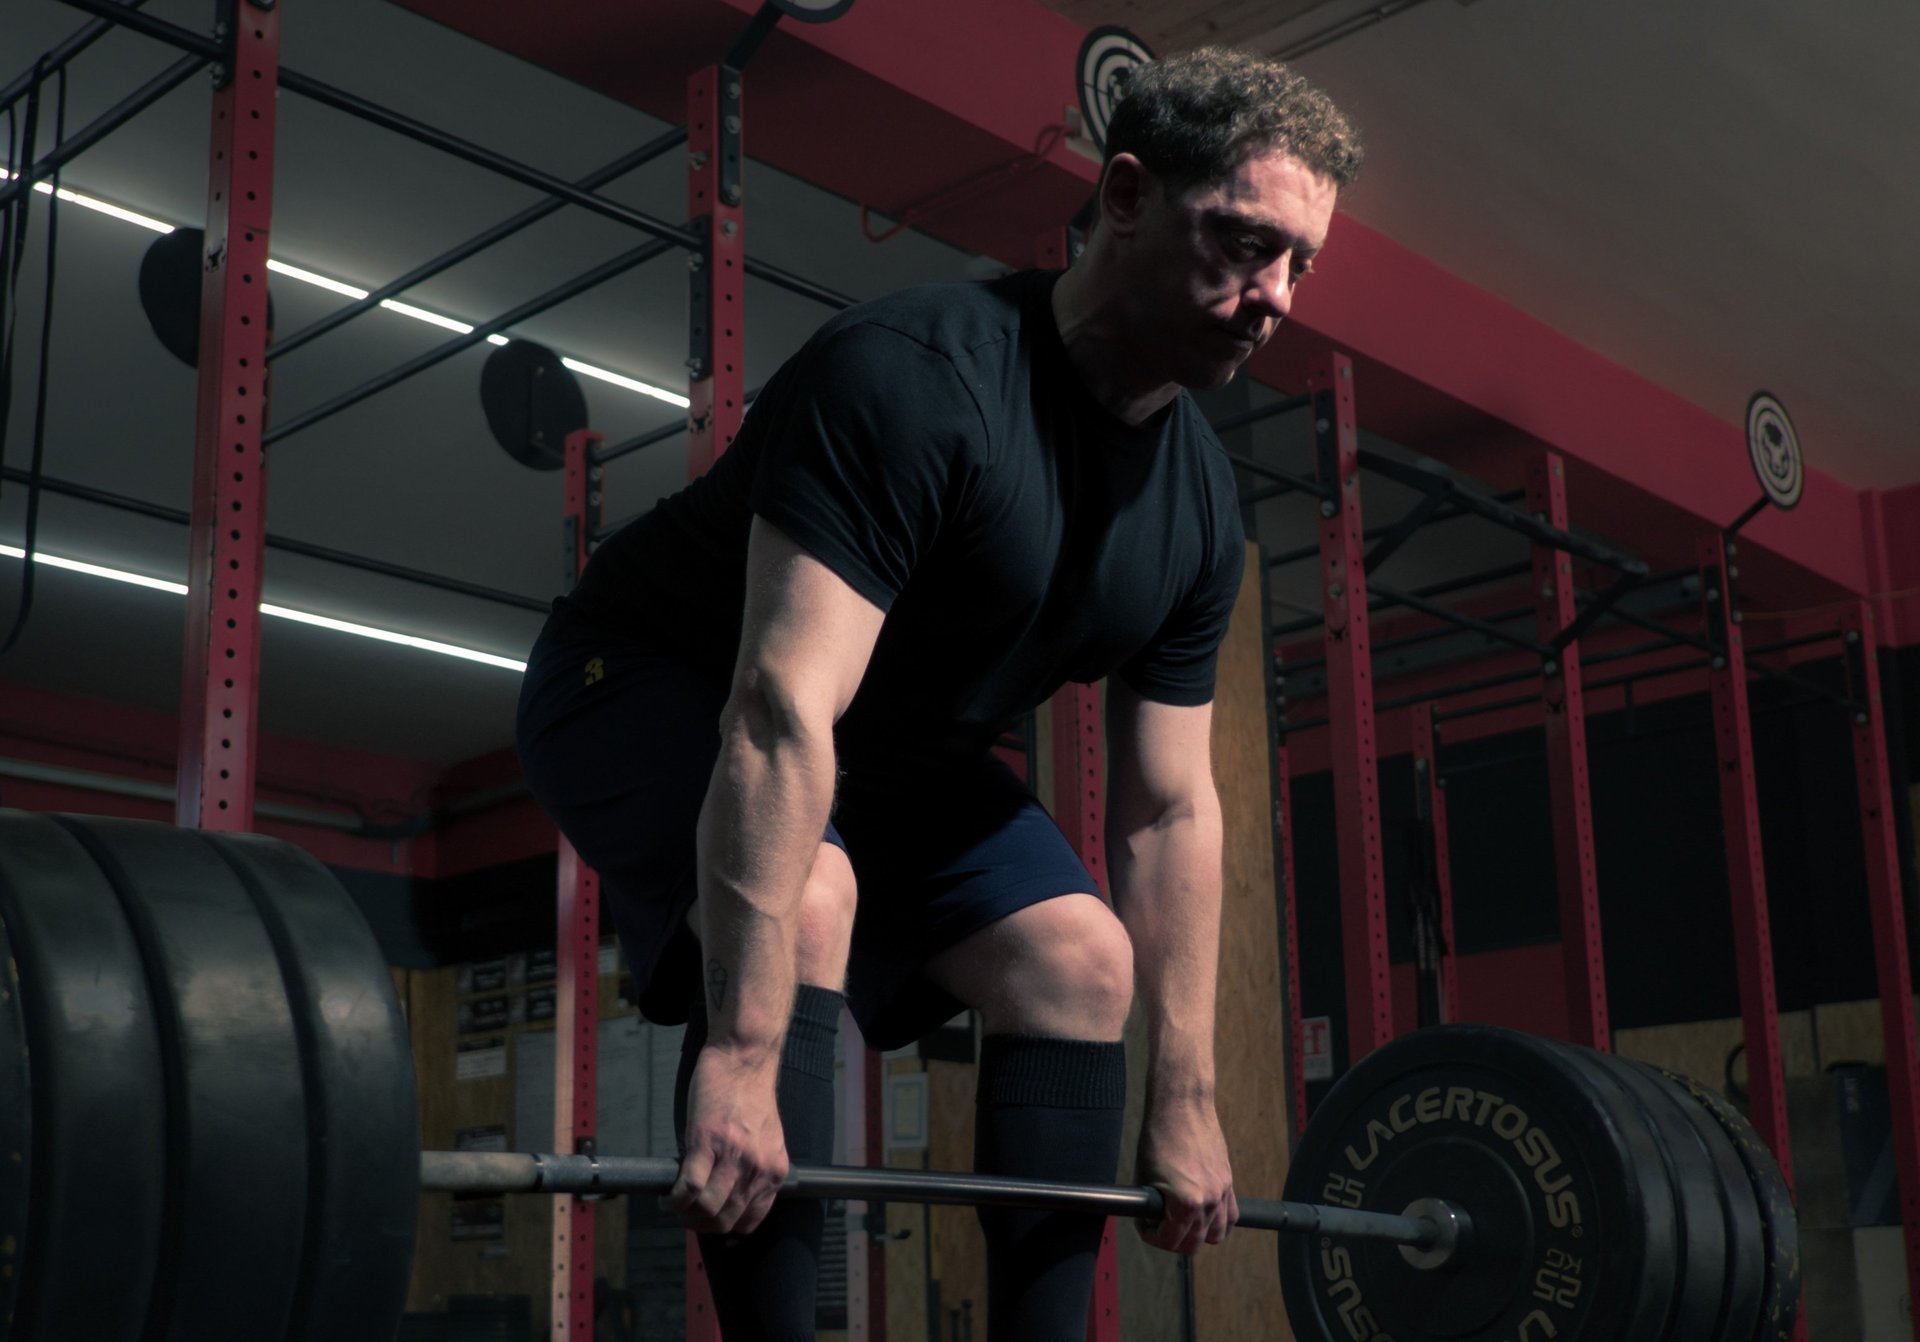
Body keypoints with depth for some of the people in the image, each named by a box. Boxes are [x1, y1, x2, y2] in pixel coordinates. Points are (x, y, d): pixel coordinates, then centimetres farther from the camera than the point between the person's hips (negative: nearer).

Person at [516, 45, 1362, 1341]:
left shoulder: (1198, 503, -7)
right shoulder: (916, 375, -33)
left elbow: (1169, 809, -2)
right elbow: (779, 712, -40)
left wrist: (1186, 1101, -2)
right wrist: (743, 1055, -45)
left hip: (890, 738, 8)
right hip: (658, 685, -7)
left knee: (1081, 964, -3)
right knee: (804, 902, -34)